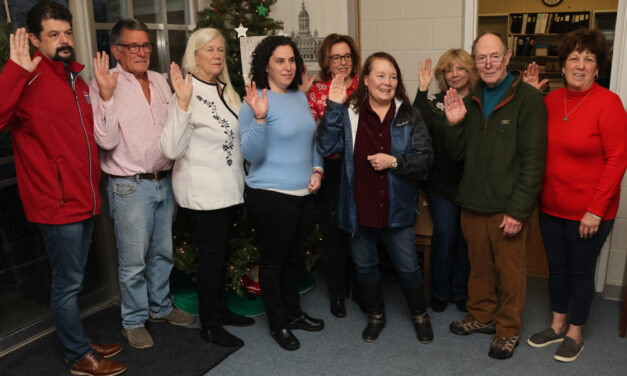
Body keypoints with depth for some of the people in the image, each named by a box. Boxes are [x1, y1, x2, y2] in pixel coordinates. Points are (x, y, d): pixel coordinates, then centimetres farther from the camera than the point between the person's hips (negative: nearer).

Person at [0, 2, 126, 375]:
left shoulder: (76, 79, 12)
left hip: (85, 200, 8)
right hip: (58, 203, -8)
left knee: (73, 280, 21)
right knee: (68, 283, 6)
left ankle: (82, 342, 37)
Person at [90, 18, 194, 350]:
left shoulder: (159, 81, 9)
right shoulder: (105, 84, -9)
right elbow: (107, 141, -18)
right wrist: (106, 95, -26)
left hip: (164, 181, 6)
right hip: (130, 186, -6)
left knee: (162, 252, 18)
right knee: (134, 261, 4)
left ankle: (161, 307, 37)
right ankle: (134, 322, 23)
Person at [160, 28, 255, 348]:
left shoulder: (225, 91, 11)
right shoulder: (187, 94, -15)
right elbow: (171, 149, -26)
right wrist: (182, 103, -32)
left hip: (228, 187, 8)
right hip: (203, 190, -8)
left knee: (219, 252, 18)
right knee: (211, 256, 1)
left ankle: (221, 310, 34)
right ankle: (210, 326, 17)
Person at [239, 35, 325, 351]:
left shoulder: (300, 97, 9)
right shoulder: (256, 101, -14)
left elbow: (312, 139, 20)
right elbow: (251, 154, -19)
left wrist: (317, 170, 5)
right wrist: (259, 117, -32)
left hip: (303, 193, 7)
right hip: (271, 195, -7)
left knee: (294, 256, 20)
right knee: (273, 260, 8)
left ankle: (293, 313, 38)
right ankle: (277, 323, 26)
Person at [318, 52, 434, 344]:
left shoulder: (409, 116, -2)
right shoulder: (349, 113, -4)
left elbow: (425, 158, -4)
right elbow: (326, 147, -13)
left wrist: (394, 161, -19)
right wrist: (334, 108, -19)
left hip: (397, 208, 0)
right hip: (360, 208, 1)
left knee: (408, 267, 12)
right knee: (365, 266, 17)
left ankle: (420, 315, 39)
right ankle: (375, 315, 41)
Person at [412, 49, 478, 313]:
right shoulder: (434, 103, 3)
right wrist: (422, 90, -19)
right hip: (442, 183, 0)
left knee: (466, 237, 9)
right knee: (444, 235, 3)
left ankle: (460, 292, 28)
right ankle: (440, 292, 22)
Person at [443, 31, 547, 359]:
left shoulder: (527, 98, -9)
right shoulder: (471, 101, 10)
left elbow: (534, 160, -13)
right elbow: (456, 155, 10)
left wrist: (519, 210, -16)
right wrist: (454, 125, -8)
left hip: (508, 206, -5)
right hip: (472, 203, 5)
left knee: (510, 271, 8)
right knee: (479, 265, 17)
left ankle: (508, 329, 26)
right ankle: (481, 315, 37)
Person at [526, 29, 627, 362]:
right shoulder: (550, 101, 2)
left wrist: (595, 210, -16)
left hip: (588, 212, -5)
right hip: (551, 207, 5)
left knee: (581, 271, 11)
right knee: (557, 267, 18)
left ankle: (575, 334, 31)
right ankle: (557, 326, 37)